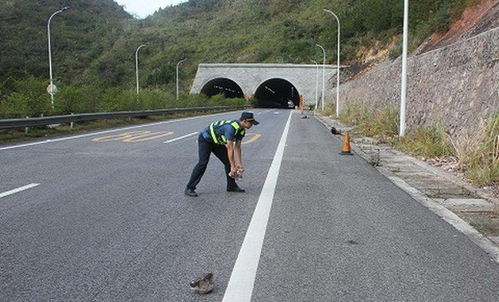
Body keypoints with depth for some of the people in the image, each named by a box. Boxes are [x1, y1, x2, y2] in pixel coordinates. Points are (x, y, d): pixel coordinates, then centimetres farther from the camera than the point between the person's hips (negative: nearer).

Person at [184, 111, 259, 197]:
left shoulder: (242, 130, -5)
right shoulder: (231, 127, -34)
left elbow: (237, 147, 0)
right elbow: (230, 148, -32)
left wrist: (239, 163, -5)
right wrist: (233, 167, -28)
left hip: (217, 142, 9)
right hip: (205, 139, -9)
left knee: (228, 161, 3)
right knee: (203, 162, -21)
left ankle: (231, 186, 14)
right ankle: (189, 188, -17)